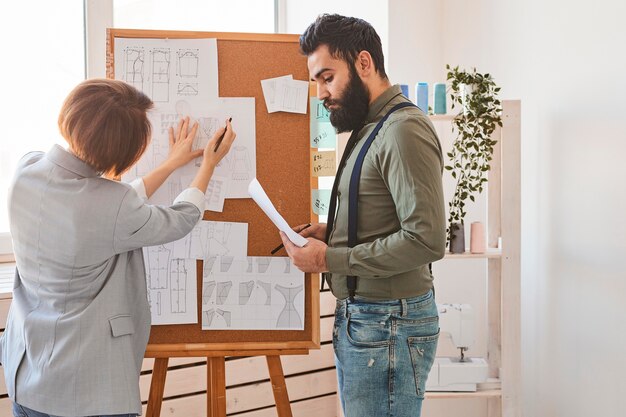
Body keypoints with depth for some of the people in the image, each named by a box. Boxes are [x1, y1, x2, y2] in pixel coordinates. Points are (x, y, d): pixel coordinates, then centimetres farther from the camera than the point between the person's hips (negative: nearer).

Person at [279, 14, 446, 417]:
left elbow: (427, 240, -24)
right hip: (358, 319, 9)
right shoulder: (371, 128, 15)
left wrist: (329, 258, -18)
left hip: (388, 325, -9)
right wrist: (332, 232, 4)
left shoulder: (405, 129, -16)